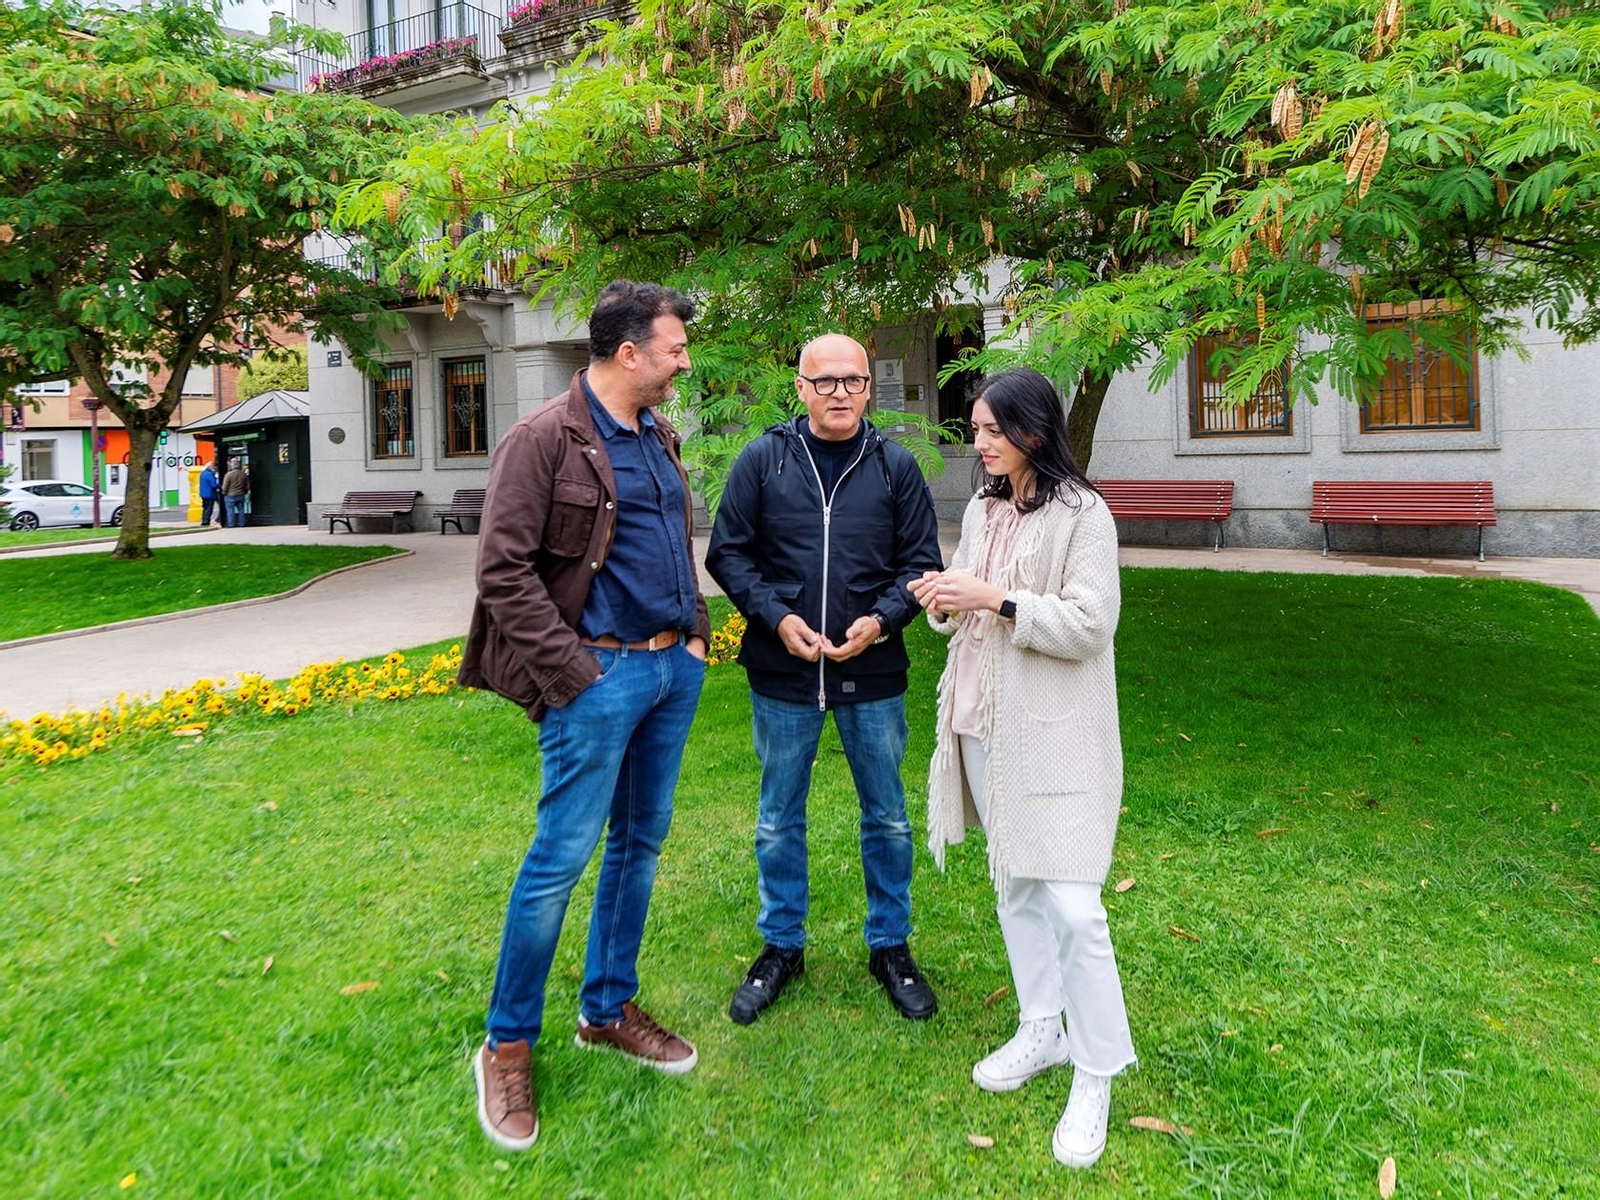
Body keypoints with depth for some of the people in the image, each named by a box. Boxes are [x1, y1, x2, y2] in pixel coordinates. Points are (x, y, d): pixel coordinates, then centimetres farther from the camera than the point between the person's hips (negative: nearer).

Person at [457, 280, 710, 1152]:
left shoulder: (658, 438, 14)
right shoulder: (546, 438, -11)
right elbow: (503, 570, -14)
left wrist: (697, 631, 11)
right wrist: (572, 673, -16)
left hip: (674, 667, 8)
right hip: (602, 674, -8)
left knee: (641, 842, 15)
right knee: (562, 856, -2)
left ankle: (608, 1010, 32)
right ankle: (507, 1047, 16)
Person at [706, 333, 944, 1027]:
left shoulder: (895, 466, 1)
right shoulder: (763, 460, -1)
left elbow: (921, 560, 2)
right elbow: (727, 553, -1)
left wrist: (881, 619, -15)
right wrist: (777, 617, -14)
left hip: (873, 674, 1)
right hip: (783, 674, 0)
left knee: (887, 817, 13)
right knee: (778, 820, 13)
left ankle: (889, 947, 32)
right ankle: (781, 947, 32)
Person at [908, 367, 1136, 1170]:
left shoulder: (1082, 515, -10)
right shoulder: (981, 510, 10)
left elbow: (1090, 624, -16)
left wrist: (997, 600, -22)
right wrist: (946, 602, -6)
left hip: (1053, 735, -7)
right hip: (985, 724, 7)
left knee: (1071, 902, -7)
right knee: (1013, 884, 16)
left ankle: (1095, 1075, 10)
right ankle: (1042, 1034, 33)